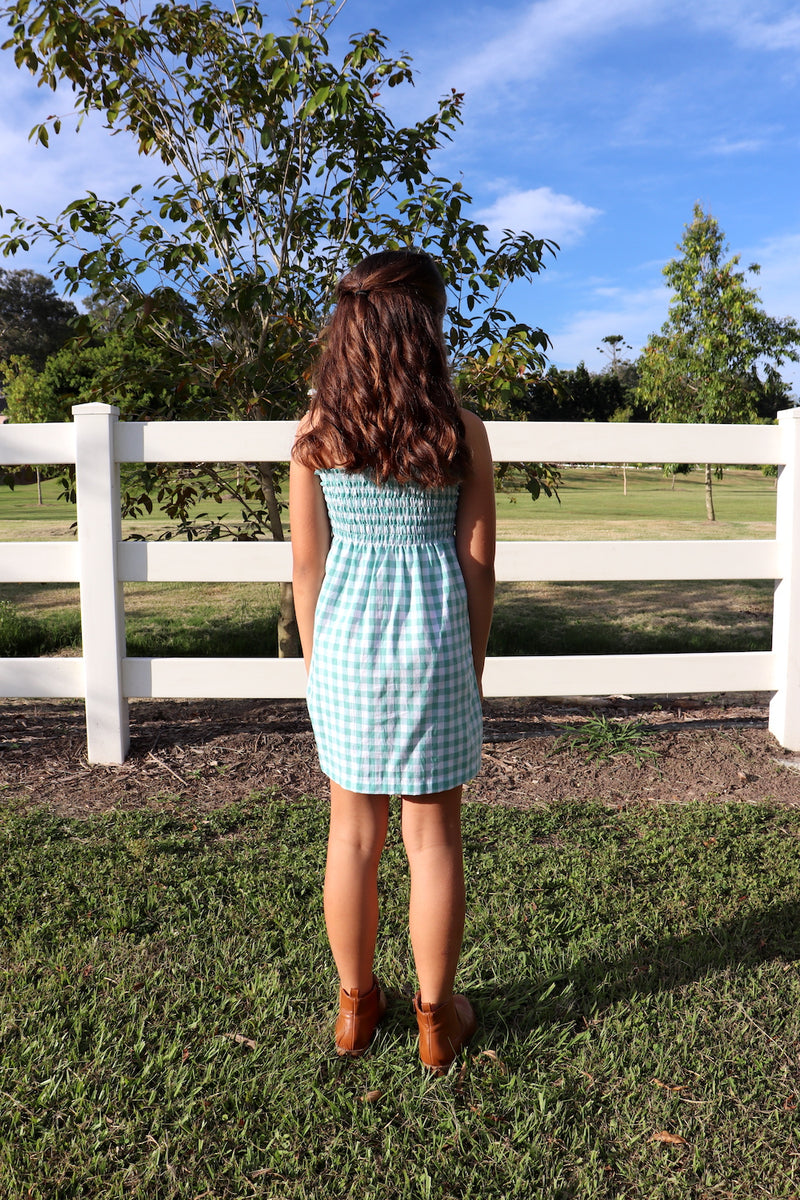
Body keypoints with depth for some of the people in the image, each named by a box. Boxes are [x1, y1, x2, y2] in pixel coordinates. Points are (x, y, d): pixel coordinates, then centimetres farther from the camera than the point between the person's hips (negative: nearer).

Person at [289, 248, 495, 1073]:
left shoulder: (315, 433, -4)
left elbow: (306, 562, 0)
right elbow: (478, 565, -4)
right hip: (434, 643, -2)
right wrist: (473, 665, 7)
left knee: (353, 832, 15)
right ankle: (436, 1018, 27)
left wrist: (315, 658, 11)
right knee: (432, 835, 11)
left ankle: (355, 1006, 32)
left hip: (346, 642, 2)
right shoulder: (461, 434, -8)